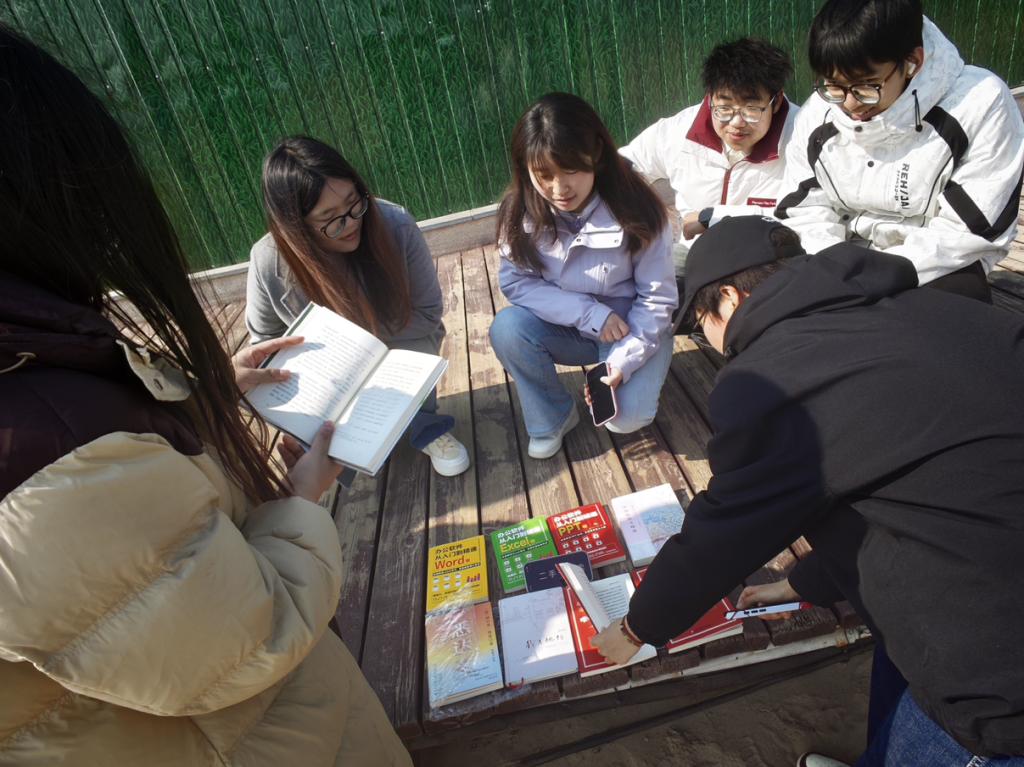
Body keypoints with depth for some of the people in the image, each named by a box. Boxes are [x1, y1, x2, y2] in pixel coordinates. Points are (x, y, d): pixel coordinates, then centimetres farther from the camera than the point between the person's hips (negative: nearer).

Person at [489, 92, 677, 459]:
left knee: (628, 415, -26)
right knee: (507, 328, -26)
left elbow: (657, 300, -15)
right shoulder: (521, 212, -15)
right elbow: (514, 281, -14)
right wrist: (590, 313, -24)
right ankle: (553, 418, -2)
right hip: (568, 328, 3)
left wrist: (623, 362, -26)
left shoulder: (636, 211, -21)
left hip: (633, 329, -2)